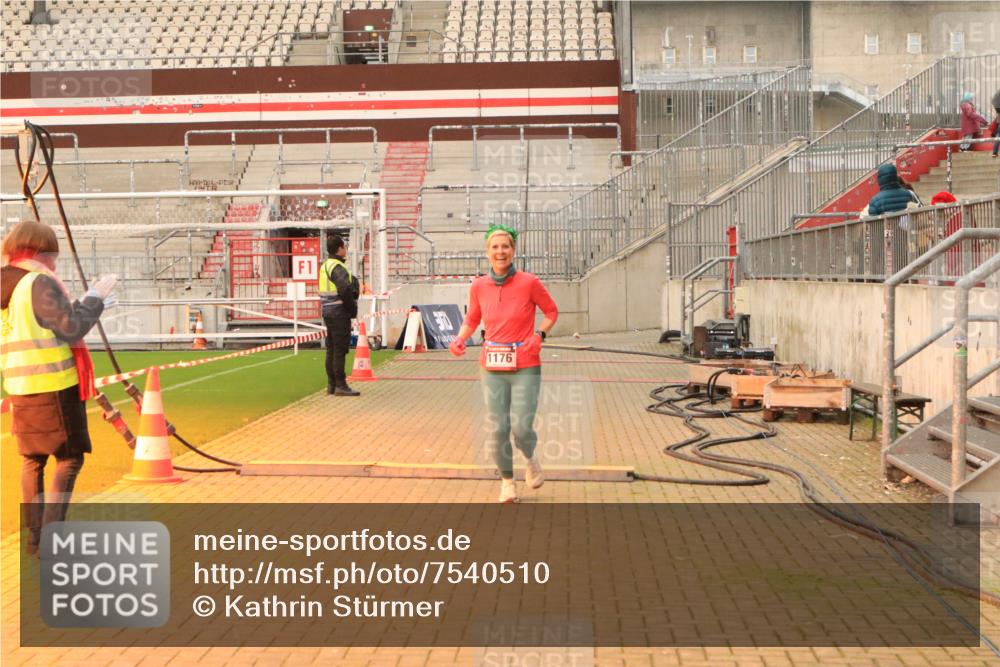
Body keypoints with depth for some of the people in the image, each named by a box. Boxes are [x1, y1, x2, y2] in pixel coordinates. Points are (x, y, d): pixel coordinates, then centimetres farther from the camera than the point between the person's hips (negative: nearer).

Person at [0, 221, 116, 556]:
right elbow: (70, 329, -15)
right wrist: (94, 299, -4)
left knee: (33, 460, 14)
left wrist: (86, 305, 18)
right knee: (69, 459, -1)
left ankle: (35, 537, 17)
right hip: (55, 386, -8)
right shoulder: (40, 282, -12)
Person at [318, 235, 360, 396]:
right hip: (339, 313, -10)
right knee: (340, 349, -7)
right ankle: (340, 385, -6)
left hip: (328, 311, 10)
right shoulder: (338, 267, -16)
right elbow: (345, 290, -26)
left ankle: (331, 384, 19)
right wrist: (353, 308, -13)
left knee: (331, 349, 13)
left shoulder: (325, 266, 15)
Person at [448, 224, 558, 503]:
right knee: (498, 428, 2)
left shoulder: (529, 282, -7)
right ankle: (507, 480, 25)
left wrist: (540, 334, -10)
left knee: (521, 427, -10)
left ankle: (531, 459, 26)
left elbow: (551, 311, 6)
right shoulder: (478, 286, 1)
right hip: (492, 368, 3)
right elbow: (471, 320, 15)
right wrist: (460, 339, -3)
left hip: (525, 368, -2)